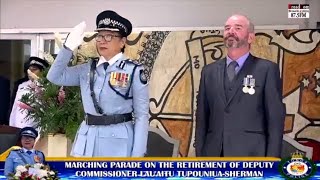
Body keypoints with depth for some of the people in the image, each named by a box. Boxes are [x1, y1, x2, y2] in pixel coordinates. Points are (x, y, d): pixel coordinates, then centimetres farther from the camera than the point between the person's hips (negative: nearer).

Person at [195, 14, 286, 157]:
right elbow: (202, 117, 11)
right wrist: (199, 153, 6)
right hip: (213, 154, 3)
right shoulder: (209, 71, 11)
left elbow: (275, 120, -3)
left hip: (250, 155, -3)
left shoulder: (267, 69, 0)